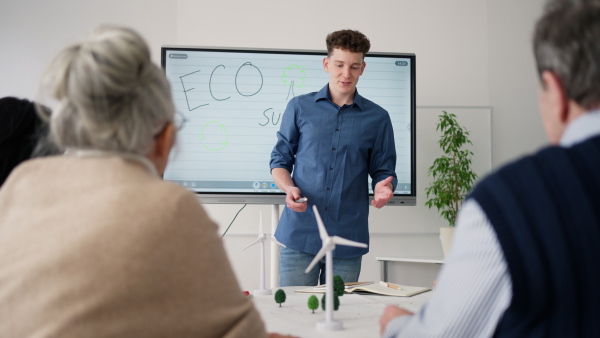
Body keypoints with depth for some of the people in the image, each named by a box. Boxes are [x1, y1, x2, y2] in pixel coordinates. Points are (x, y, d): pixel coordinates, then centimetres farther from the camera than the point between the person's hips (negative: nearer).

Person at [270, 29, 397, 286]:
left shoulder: (377, 118, 9)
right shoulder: (299, 108, 8)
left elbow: (383, 171, 12)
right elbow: (280, 160, 11)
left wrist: (383, 188, -12)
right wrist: (289, 188, -10)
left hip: (348, 239, 1)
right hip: (300, 234, -1)